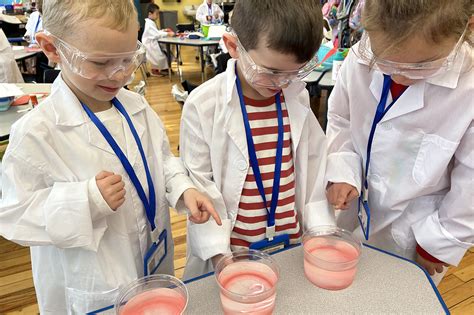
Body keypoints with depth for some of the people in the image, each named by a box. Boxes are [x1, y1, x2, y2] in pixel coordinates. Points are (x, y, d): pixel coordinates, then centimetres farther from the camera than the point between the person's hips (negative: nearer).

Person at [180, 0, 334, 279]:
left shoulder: (298, 97, -4)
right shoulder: (203, 105, -16)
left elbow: (314, 165, 3)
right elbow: (198, 183, -12)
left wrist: (322, 228, -1)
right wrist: (219, 253, -15)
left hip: (292, 244, 4)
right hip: (232, 250, -3)